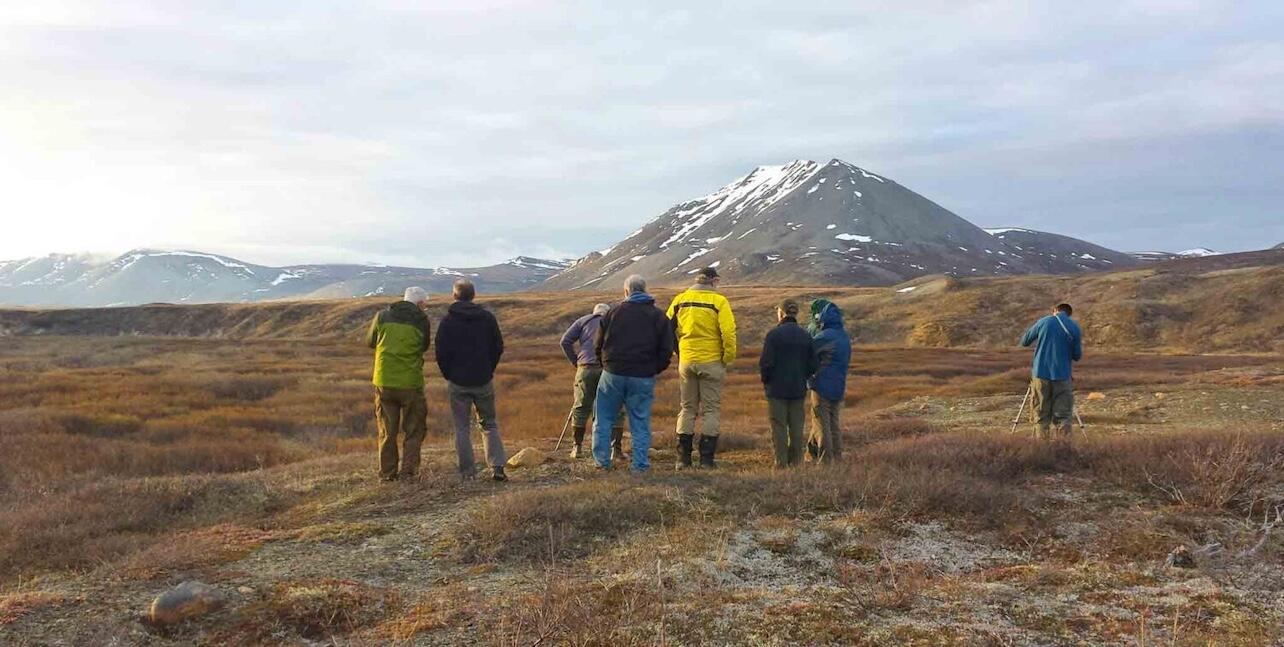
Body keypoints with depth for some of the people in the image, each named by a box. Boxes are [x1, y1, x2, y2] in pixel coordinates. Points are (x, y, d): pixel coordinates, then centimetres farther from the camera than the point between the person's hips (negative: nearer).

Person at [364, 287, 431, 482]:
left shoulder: (382, 316, 3)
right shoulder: (421, 320, -4)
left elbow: (370, 342, 15)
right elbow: (424, 347, 7)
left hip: (384, 381, 3)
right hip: (411, 382, -3)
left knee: (387, 431, 13)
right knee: (413, 430, 10)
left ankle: (387, 473, 14)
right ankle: (408, 471, 2)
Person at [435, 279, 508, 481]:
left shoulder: (448, 321, -7)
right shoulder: (488, 317, 1)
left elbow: (441, 353, -7)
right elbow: (498, 348, 5)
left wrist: (448, 375, 8)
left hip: (458, 382, -2)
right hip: (484, 381, 2)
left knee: (462, 427, 7)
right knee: (489, 424, 12)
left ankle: (467, 471, 6)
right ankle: (497, 466, 0)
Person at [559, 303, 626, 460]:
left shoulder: (583, 320, 19)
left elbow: (565, 341, 8)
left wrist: (574, 361, 15)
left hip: (586, 368, 0)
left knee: (581, 408, 10)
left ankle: (577, 447, 14)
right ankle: (617, 449, 2)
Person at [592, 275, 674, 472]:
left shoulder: (612, 313, 2)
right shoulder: (658, 317, 3)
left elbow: (598, 346, 6)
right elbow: (666, 351, -1)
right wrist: (654, 370, 12)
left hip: (613, 374, 0)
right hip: (643, 378, 0)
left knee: (603, 419, 13)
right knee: (640, 423, 8)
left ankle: (602, 461, 14)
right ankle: (641, 465, 8)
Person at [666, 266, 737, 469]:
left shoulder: (680, 300, 5)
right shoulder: (719, 301, -8)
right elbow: (728, 332, -16)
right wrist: (728, 357, -4)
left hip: (686, 361, 4)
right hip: (711, 362, -4)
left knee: (687, 408, 13)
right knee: (710, 410, 5)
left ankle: (683, 458, 12)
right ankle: (707, 458, 4)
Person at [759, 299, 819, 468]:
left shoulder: (774, 334, -11)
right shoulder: (805, 336, 4)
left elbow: (766, 362, -13)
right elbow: (813, 365, 4)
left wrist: (765, 380, 4)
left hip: (777, 389, -4)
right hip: (799, 389, 4)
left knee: (779, 428, 2)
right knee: (797, 429, 10)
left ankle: (781, 464, 2)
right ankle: (796, 463, 13)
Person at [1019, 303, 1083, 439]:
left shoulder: (1043, 322, 2)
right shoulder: (1074, 328, 2)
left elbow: (1024, 341, 10)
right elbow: (1077, 356, 5)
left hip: (1041, 373, 0)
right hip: (1062, 376, 0)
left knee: (1042, 415, 6)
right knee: (1063, 415, 3)